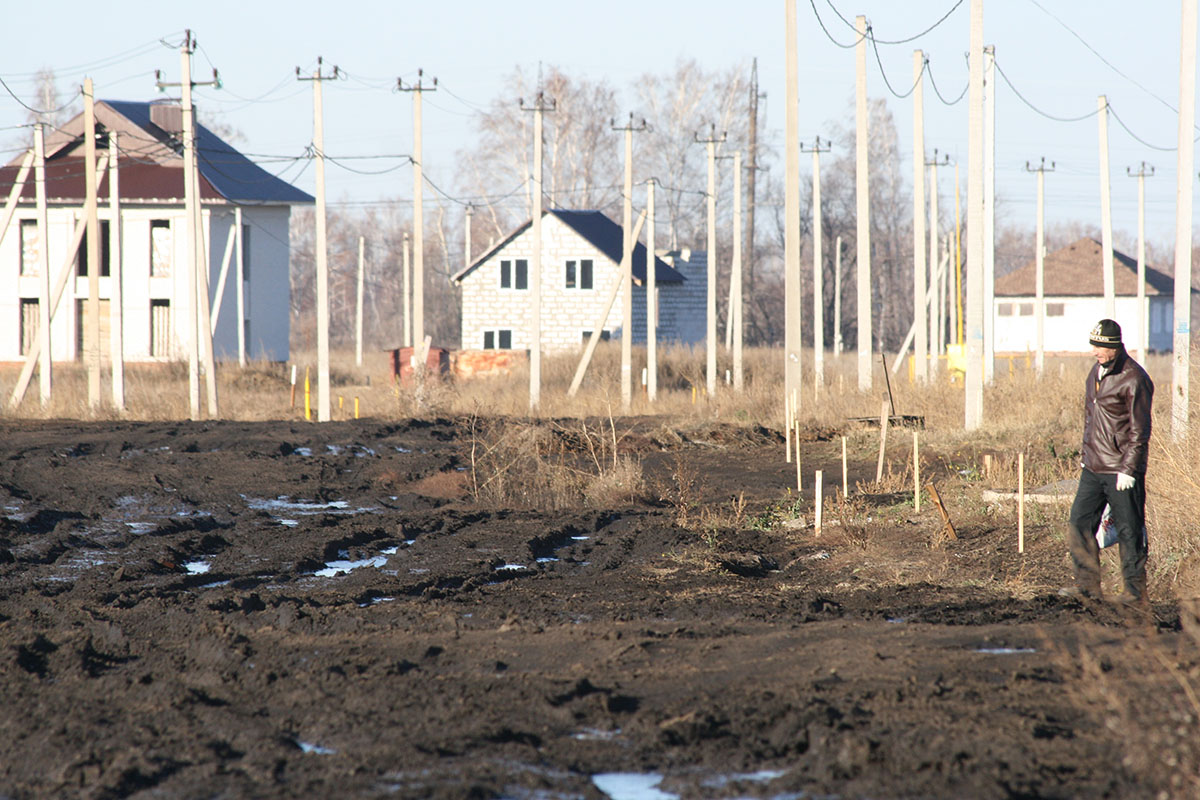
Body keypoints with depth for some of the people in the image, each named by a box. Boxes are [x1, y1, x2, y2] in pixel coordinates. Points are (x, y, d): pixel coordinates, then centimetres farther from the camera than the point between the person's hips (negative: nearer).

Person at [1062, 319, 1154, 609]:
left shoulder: (1133, 379, -14)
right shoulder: (1096, 372, 12)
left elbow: (1140, 430, -14)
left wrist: (1129, 468, -18)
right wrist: (1086, 456, 20)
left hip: (1121, 470, -8)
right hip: (1093, 468, 8)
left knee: (1129, 531, -1)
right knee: (1079, 524, 3)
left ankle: (1136, 593, 5)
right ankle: (1088, 585, 10)